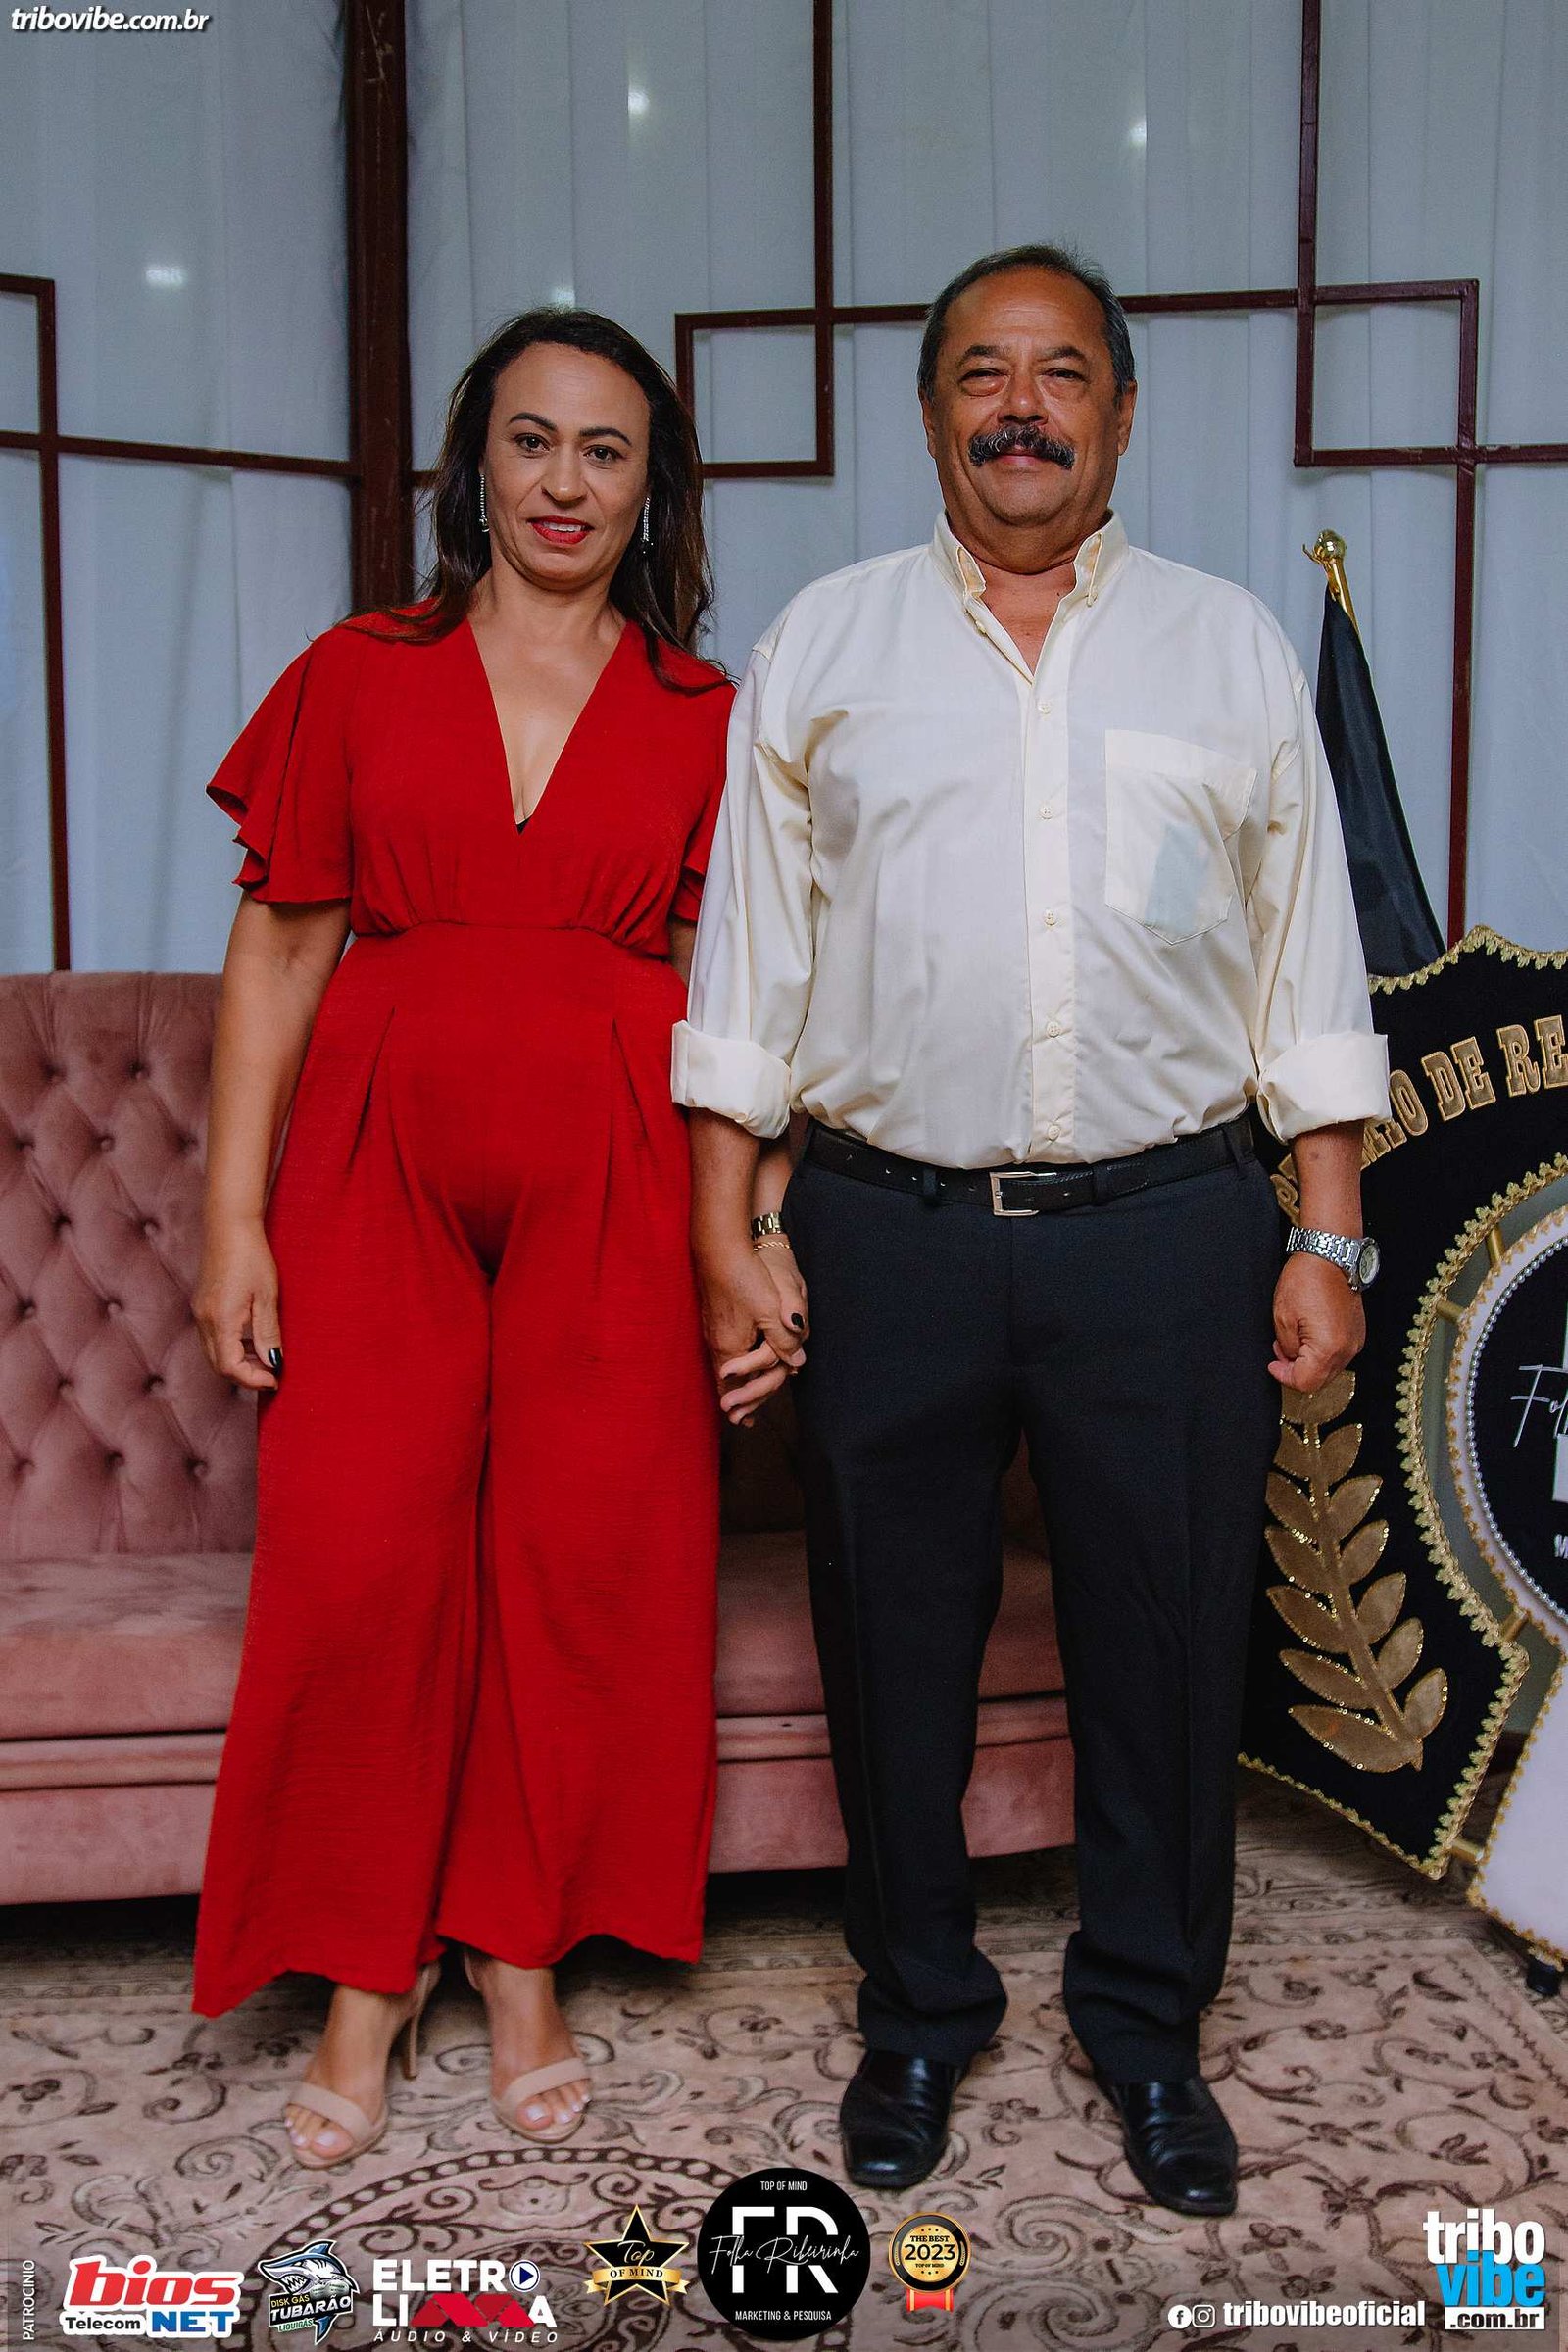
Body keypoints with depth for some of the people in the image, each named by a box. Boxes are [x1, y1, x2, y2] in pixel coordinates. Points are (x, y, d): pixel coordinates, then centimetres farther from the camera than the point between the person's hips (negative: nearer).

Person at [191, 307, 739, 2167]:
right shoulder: (357, 676, 7)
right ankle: (367, 1970, 17)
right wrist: (233, 1216, -2)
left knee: (582, 1560, 2)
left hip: (610, 1177, 1)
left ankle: (522, 1958, 22)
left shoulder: (703, 717, 8)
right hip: (382, 1159, 0)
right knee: (355, 1562, -3)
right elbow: (277, 954, 5)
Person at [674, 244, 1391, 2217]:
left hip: (1169, 1234, 1)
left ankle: (1148, 2021, 30)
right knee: (895, 1639, 10)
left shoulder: (1235, 650, 10)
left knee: (1167, 1644, 8)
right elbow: (747, 957, 6)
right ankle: (918, 2009, 32)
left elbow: (1308, 962, 9)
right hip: (889, 1229, 0)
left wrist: (1328, 1238, 3)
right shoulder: (823, 644, 8)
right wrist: (726, 1224, 0)